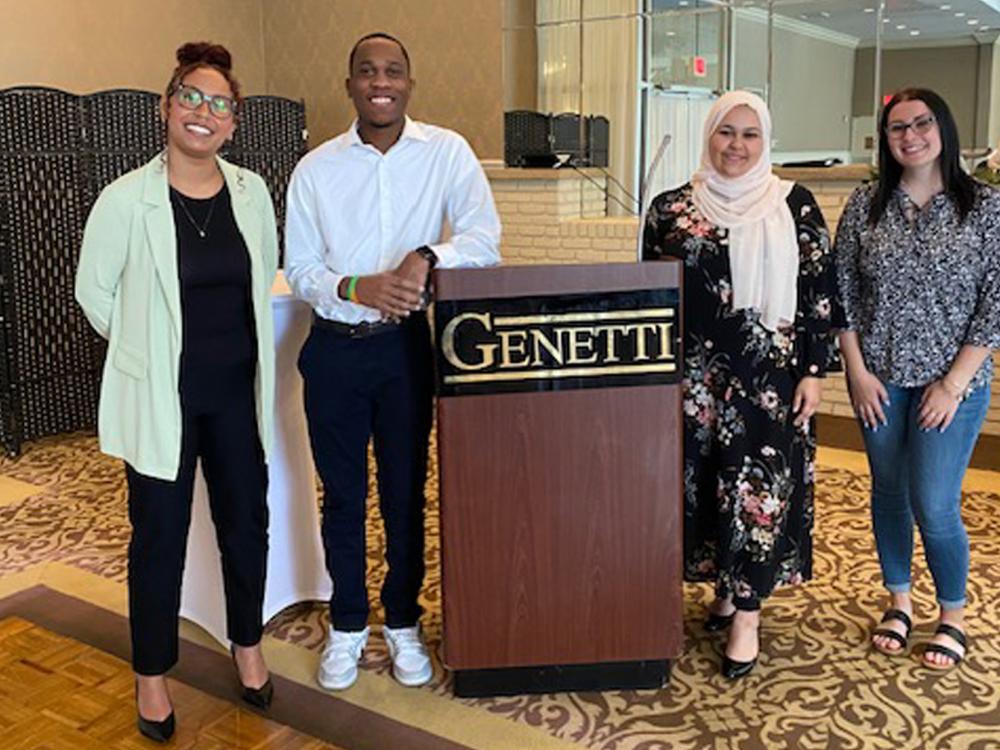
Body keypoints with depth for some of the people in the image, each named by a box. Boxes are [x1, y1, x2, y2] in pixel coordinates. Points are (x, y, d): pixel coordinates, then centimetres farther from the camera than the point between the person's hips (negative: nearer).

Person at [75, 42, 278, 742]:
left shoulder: (251, 191, 0)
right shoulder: (127, 199, -11)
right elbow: (94, 291, -1)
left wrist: (232, 338, 11)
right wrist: (149, 348, 5)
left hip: (237, 390, 4)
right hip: (161, 396, -3)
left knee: (247, 522, 13)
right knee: (160, 537, 8)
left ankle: (248, 646, 36)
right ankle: (152, 676, 28)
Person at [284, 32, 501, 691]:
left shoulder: (446, 152, -4)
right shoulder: (316, 169, -2)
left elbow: (483, 240, -11)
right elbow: (300, 270, 0)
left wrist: (427, 256, -30)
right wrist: (358, 288, -20)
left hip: (406, 344, 0)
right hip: (335, 348, 1)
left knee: (406, 492, 11)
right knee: (343, 495, 11)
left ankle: (402, 621, 31)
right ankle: (347, 625, 30)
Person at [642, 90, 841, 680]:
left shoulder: (795, 206, 1)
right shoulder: (672, 208, 5)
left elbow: (821, 294, 1)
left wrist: (814, 371, -4)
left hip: (771, 373, -2)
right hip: (697, 372, 2)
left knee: (759, 487, -1)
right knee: (704, 480, 8)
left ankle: (747, 614, 11)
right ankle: (727, 587, 29)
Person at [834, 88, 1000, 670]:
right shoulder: (865, 206, 1)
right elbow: (843, 293, 3)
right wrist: (858, 370, -4)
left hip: (952, 381, -2)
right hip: (879, 380, 3)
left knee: (934, 507, -4)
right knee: (889, 492, 13)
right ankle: (900, 601, 34)